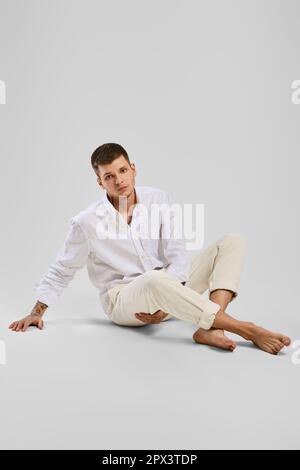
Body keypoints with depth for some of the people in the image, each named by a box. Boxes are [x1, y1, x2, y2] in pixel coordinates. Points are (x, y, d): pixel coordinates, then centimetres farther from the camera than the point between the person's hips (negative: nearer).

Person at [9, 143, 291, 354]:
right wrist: (37, 311, 2)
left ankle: (208, 328, -31)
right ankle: (246, 330, -33)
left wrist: (166, 299, -17)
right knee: (155, 280, -43)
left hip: (168, 291, 5)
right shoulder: (86, 223, -8)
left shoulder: (157, 200, -1)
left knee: (232, 242, -10)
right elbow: (60, 271, 5)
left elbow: (178, 255, -5)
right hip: (122, 300, -4)